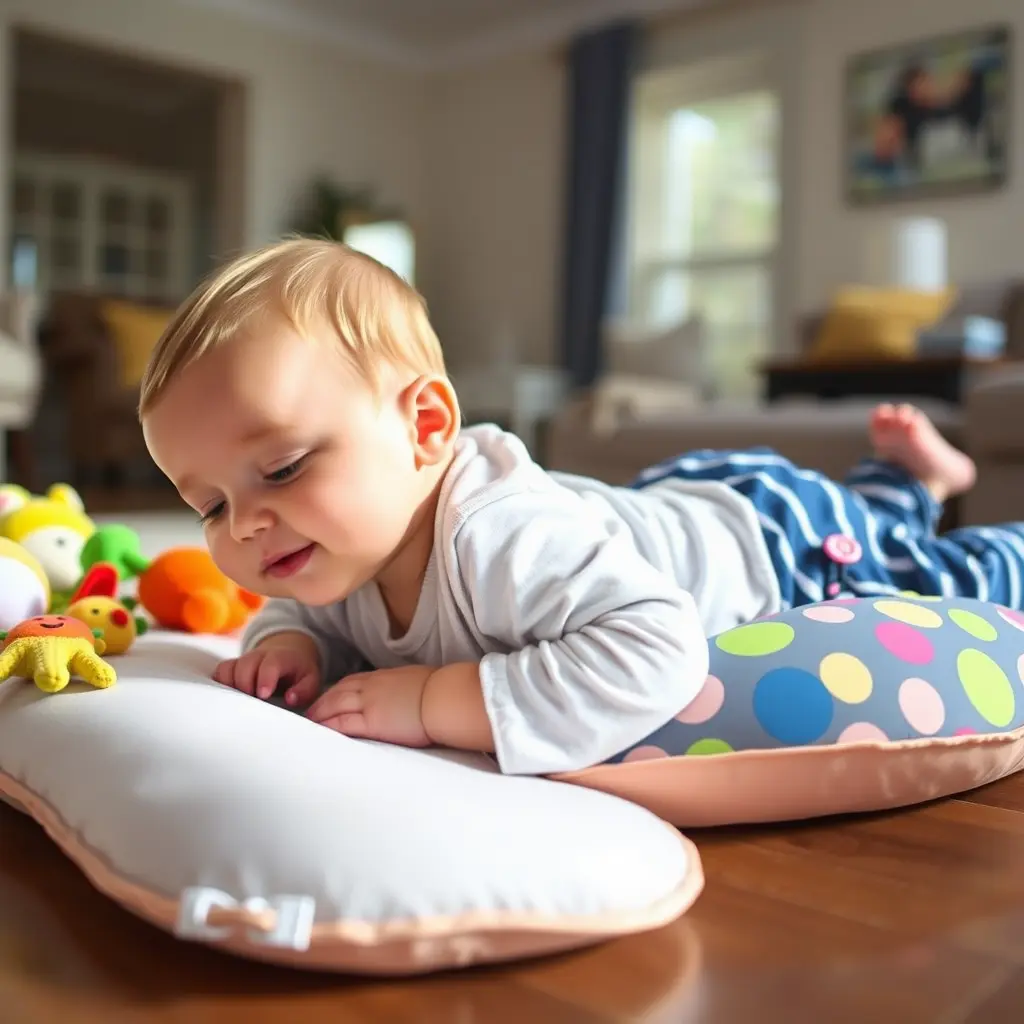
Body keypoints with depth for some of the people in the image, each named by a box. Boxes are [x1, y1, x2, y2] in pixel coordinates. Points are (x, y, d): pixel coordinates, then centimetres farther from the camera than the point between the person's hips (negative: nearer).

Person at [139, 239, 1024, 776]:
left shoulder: (504, 537, -47)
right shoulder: (345, 557, -21)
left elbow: (658, 654, -55)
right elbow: (307, 610, -1)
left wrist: (436, 701, -53)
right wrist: (288, 639, -25)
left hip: (782, 535, -6)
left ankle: (909, 473, 46)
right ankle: (903, 483, 55)